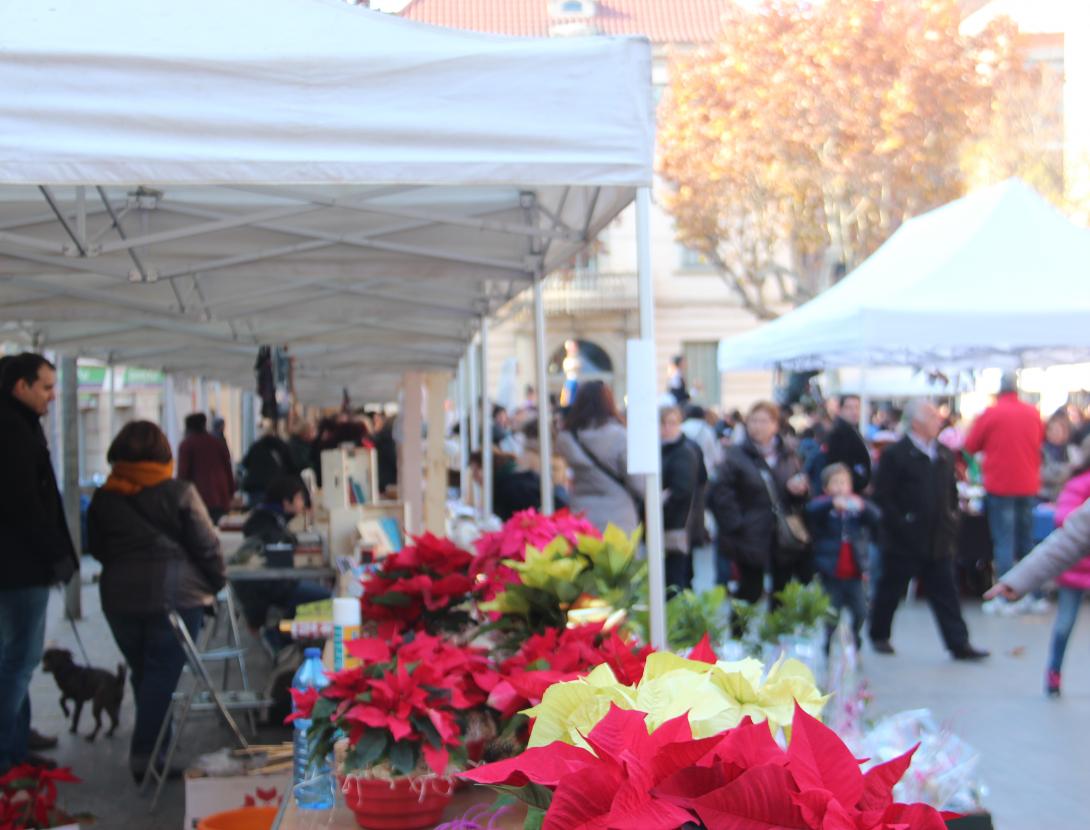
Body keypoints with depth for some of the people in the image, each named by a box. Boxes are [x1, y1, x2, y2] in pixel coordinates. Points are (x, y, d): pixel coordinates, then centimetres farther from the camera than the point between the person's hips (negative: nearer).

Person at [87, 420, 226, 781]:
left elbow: (97, 549, 14)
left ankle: (152, 748, 27)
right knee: (162, 675, 1)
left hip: (120, 598, 4)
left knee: (143, 674, 16)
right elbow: (206, 545, -6)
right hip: (175, 595, -4)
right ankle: (144, 755, -3)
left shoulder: (103, 497, 3)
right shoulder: (179, 492, -9)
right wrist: (217, 583, 8)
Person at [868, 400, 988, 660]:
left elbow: (951, 492, 19)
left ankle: (959, 644, 6)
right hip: (904, 541, -5)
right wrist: (899, 523, -16)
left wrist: (951, 520, 9)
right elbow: (882, 496, -11)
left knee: (945, 592, 5)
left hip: (938, 541, 5)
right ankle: (879, 636, 24)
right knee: (890, 590, 8)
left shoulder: (944, 455, 11)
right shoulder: (895, 454, -9)